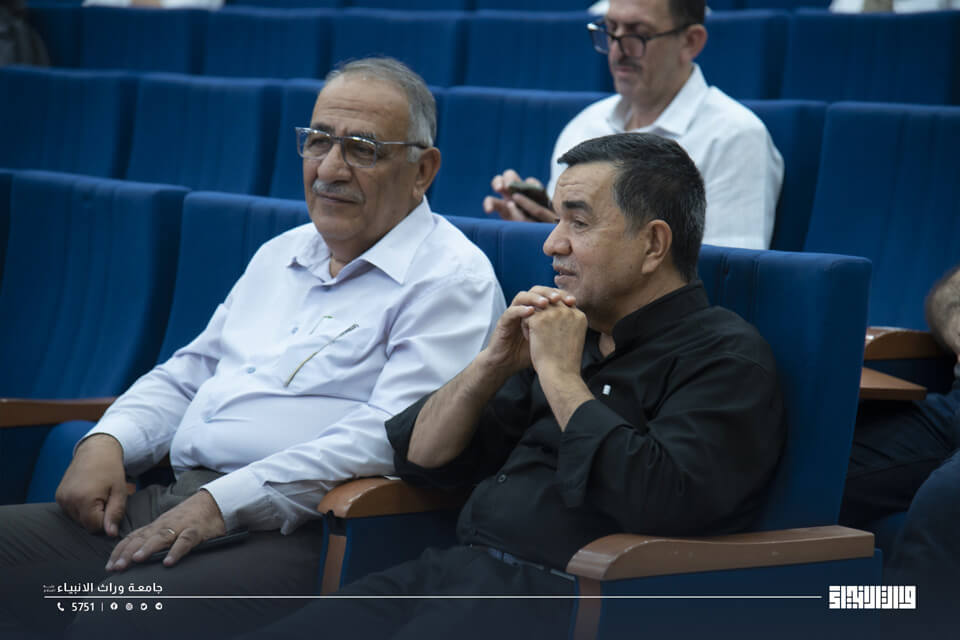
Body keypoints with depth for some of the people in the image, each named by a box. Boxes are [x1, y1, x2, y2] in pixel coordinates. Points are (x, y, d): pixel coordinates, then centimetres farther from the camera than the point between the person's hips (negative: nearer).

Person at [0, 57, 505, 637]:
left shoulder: (452, 279, -3)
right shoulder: (282, 254, 24)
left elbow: (394, 436, -16)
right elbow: (188, 374, 29)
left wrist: (225, 501, -22)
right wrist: (108, 440, 6)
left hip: (293, 530, -8)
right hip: (171, 502, 8)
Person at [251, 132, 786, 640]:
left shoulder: (726, 354, -2)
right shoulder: (567, 331, 20)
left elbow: (663, 502, -21)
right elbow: (422, 458, 21)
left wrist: (561, 375, -9)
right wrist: (494, 363, 4)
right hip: (459, 567, 7)